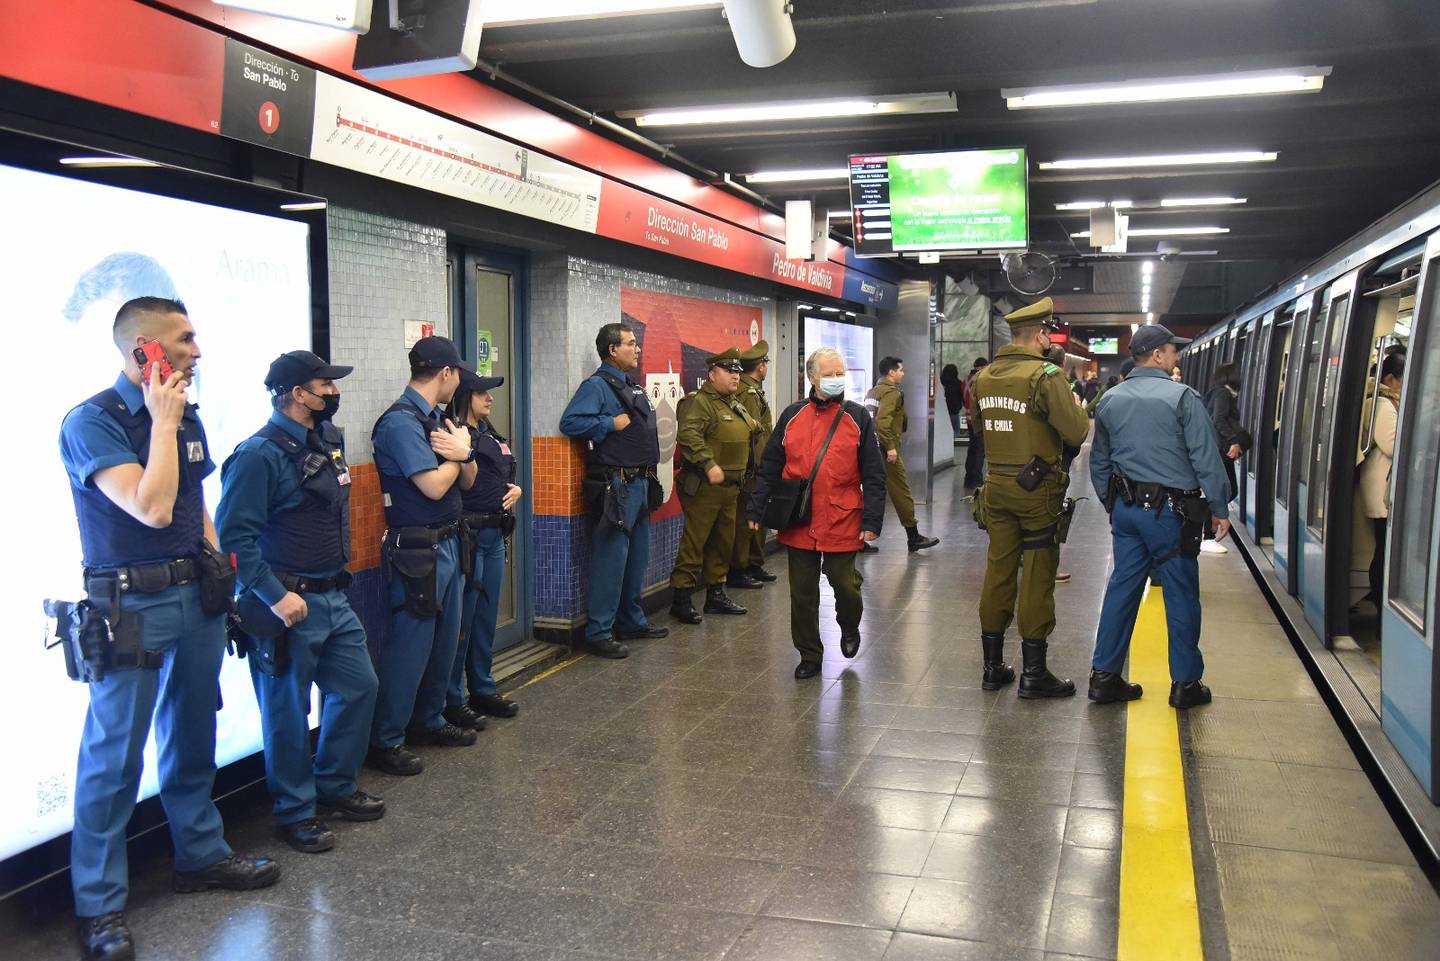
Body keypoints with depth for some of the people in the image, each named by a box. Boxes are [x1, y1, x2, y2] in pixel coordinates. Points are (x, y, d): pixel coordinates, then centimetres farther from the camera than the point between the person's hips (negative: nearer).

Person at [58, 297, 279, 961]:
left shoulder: (188, 418, 9)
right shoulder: (91, 423, -13)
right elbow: (152, 508, -24)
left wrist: (218, 576, 14)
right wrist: (161, 422, -16)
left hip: (196, 596, 7)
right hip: (131, 607, -7)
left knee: (192, 736, 18)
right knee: (115, 756, -1)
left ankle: (201, 854, 33)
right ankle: (99, 904, 10)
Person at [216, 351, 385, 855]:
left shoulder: (327, 441, 9)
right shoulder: (260, 454, -17)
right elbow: (234, 534, -21)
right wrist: (276, 595, -22)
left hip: (333, 597, 9)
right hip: (289, 605, -8)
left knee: (359, 687, 16)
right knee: (288, 711, 5)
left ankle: (335, 786, 33)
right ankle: (295, 813, 20)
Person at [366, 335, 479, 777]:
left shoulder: (437, 418, 11)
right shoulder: (400, 421, -15)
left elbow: (467, 480, 13)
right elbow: (434, 486, -21)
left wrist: (463, 454, -9)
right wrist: (458, 450, -4)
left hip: (448, 543, 9)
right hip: (417, 550, -9)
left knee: (445, 640, 16)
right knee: (410, 645, -4)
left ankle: (429, 720, 31)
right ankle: (385, 741, 6)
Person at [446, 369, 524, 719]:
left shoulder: (490, 433, 15)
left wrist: (516, 489, 8)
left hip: (494, 535, 9)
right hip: (468, 535, -9)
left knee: (487, 616, 16)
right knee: (462, 620, -2)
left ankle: (483, 690, 28)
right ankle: (452, 701, 9)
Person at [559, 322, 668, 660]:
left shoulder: (633, 387, 18)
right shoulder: (597, 385, -10)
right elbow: (570, 422, -20)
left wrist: (650, 475, 13)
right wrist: (611, 424, -17)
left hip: (641, 483, 10)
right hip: (616, 486, -9)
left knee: (637, 557, 16)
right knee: (611, 559, -8)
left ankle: (632, 622, 29)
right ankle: (599, 633, -1)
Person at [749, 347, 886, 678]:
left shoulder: (858, 418, 2)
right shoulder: (792, 416, 6)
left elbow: (874, 475, 0)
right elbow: (769, 467, 9)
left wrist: (872, 521, -7)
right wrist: (757, 510, 4)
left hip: (842, 524, -2)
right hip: (798, 525, 2)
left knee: (845, 585, 2)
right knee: (802, 593, 7)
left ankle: (849, 629, 35)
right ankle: (809, 655, 23)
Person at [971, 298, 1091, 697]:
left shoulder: (984, 377, 5)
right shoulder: (1046, 375, -15)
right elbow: (1076, 432, -16)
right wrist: (1077, 406, 3)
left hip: (997, 487, 6)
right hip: (1037, 489, -6)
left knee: (998, 571, 11)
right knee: (1037, 577, 2)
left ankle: (993, 665, 19)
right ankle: (1033, 672, 8)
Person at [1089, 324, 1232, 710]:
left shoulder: (1110, 400, 8)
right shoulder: (1182, 397, -10)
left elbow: (1098, 462, 15)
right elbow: (1206, 459, -10)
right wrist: (1219, 509, -3)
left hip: (1126, 508, 6)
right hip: (1169, 509, -5)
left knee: (1122, 588, 11)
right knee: (1181, 595, 4)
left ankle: (1104, 675, 13)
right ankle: (1185, 683, 12)